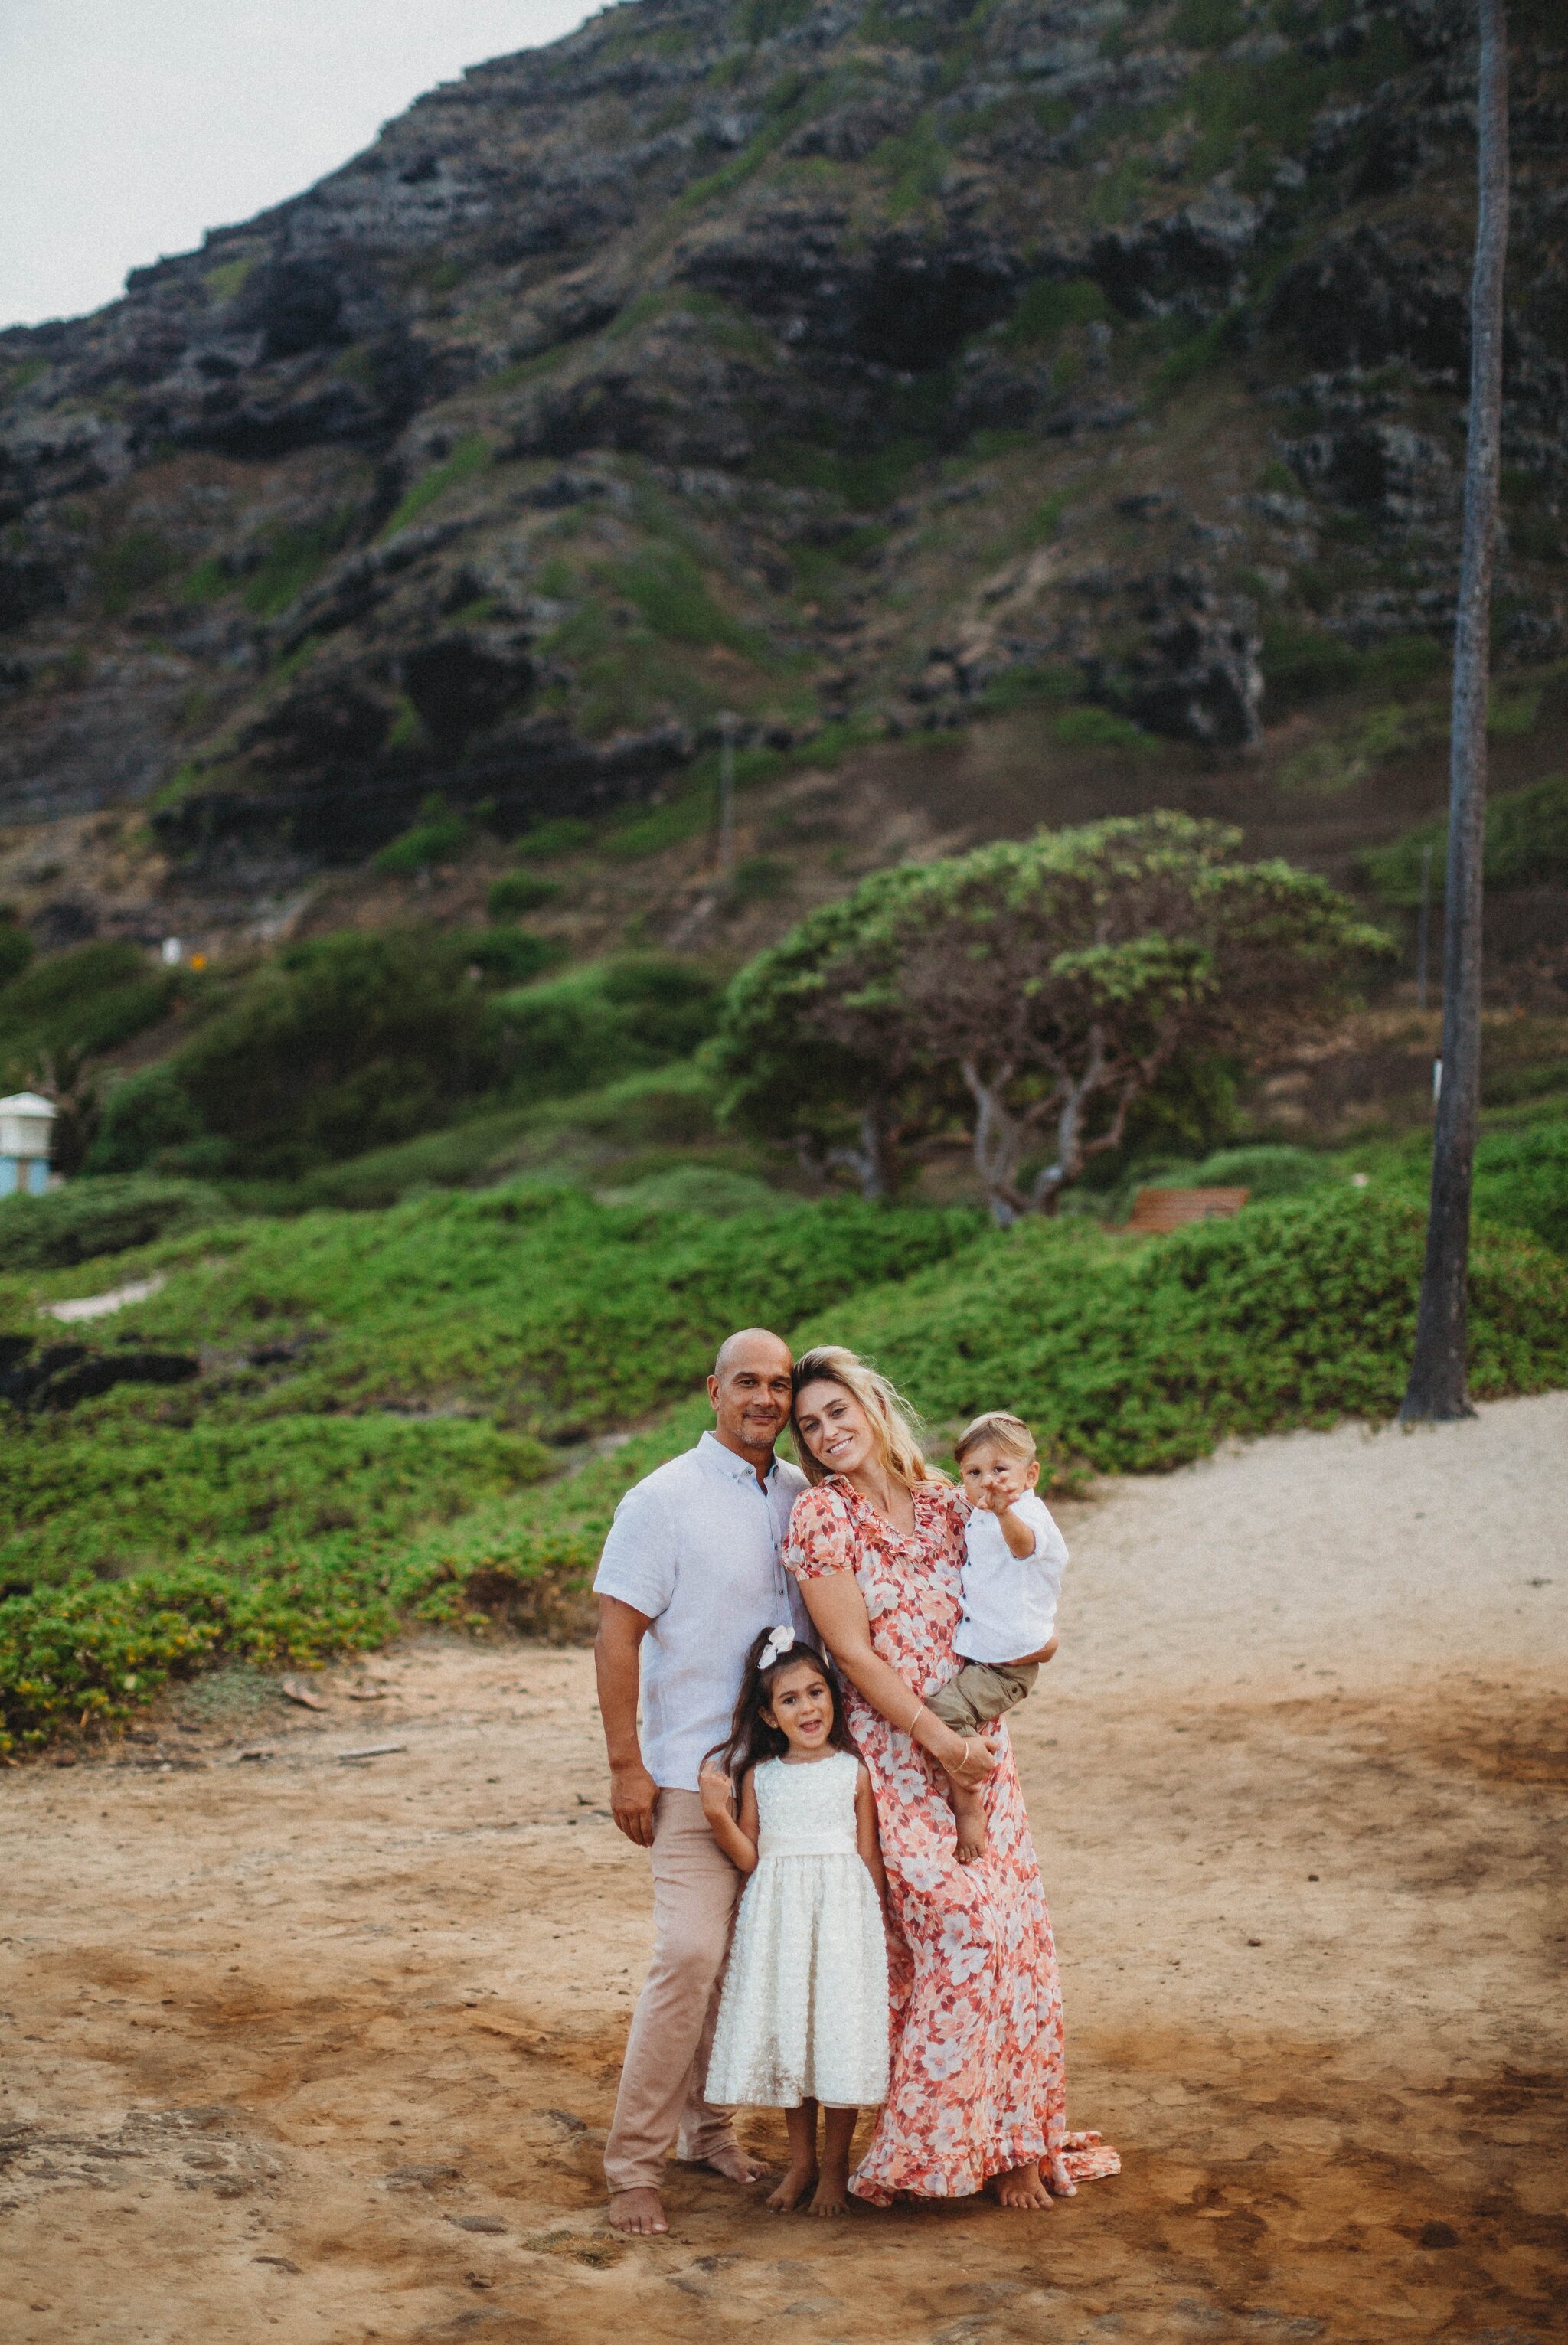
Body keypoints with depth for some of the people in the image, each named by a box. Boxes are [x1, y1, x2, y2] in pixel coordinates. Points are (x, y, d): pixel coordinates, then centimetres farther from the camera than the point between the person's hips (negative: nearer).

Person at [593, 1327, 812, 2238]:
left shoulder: (804, 1498, 8)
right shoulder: (664, 1501, -8)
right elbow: (617, 1637, -9)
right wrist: (627, 1766, -12)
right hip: (696, 1769, -6)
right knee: (692, 1953, -13)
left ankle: (709, 2126, 26)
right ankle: (635, 2161, -3)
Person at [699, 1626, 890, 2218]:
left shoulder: (853, 1772, -1)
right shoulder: (758, 1777, 4)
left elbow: (871, 1859, 1)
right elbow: (750, 1859, 1)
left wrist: (876, 1929, -1)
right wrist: (719, 1815, -14)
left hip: (841, 1913, -2)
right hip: (777, 1917, 2)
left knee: (839, 2032, 0)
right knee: (785, 2033, 8)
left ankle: (835, 2166, 16)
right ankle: (801, 2162, 24)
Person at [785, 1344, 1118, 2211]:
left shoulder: (941, 1500, 8)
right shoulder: (820, 1516, -8)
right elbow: (854, 1653, -12)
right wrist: (940, 1742, -15)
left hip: (977, 1745, 5)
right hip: (896, 1751, -5)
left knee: (1013, 1931, 4)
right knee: (967, 1933, -10)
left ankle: (1011, 2136, 19)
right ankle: (936, 2146, 5)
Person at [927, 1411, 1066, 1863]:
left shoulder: (1029, 1512, -20)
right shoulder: (975, 1517, 10)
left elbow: (1024, 1543, -48)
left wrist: (1005, 1511, -68)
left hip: (1007, 1665, -10)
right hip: (974, 1655, 10)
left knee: (944, 1710, -25)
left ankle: (969, 1810, -12)